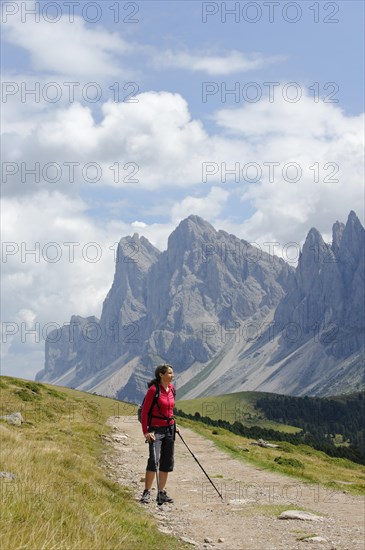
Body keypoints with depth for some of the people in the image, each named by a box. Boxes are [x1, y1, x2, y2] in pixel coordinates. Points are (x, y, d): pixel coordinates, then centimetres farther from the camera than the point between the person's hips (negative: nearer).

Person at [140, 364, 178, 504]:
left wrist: (173, 425, 17)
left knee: (167, 462, 8)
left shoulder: (171, 389, 7)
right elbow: (145, 411, -11)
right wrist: (146, 431, -15)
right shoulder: (153, 389, -13)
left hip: (169, 428, 7)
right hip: (156, 429, -7)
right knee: (153, 461, -14)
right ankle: (147, 493, -3)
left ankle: (161, 493, 16)